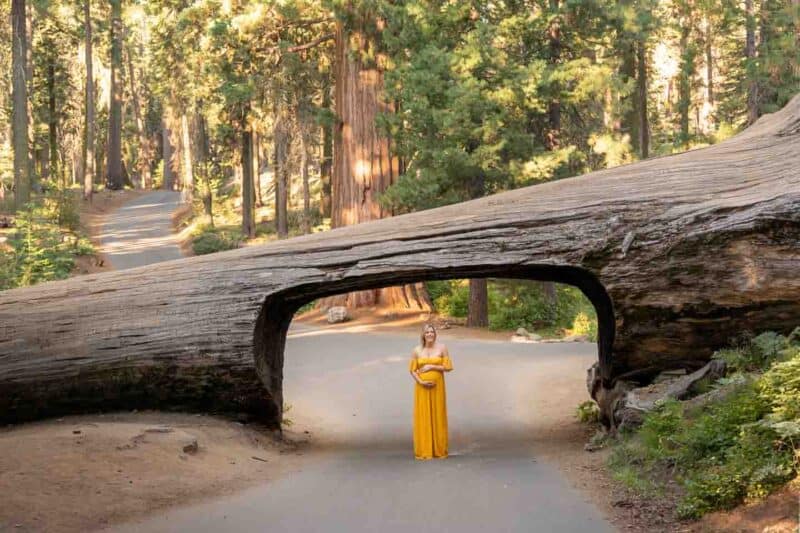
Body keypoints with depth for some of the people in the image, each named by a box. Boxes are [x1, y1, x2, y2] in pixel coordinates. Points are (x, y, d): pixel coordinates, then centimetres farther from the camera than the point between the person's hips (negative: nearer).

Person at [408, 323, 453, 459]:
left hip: (437, 386, -1)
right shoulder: (417, 350, 1)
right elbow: (412, 370, 1)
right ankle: (424, 450, 6)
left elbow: (448, 367, -4)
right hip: (422, 388, 1)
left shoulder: (442, 348, -2)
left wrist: (431, 367, -12)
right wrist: (421, 382, -13)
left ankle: (439, 450, 12)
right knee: (423, 417, 1)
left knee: (438, 416, 3)